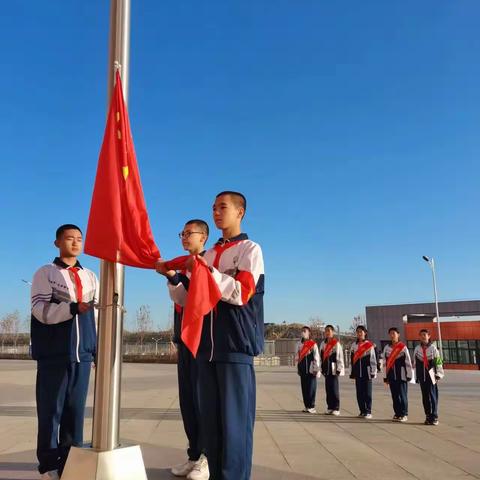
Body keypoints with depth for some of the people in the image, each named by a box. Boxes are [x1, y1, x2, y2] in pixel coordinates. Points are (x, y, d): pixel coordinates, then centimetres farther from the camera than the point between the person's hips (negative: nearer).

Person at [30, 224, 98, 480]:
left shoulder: (91, 277, 13)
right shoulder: (45, 273, 1)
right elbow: (40, 310, -11)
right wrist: (74, 308, -24)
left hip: (82, 353, 3)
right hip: (54, 354, -3)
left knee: (76, 408, 6)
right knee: (51, 409, 1)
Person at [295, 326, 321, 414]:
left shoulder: (313, 344, -8)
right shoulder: (299, 344, 10)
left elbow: (316, 357, -9)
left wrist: (316, 369, -11)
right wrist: (298, 368, 15)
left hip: (310, 370, -6)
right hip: (303, 370, 6)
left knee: (311, 388, -1)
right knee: (304, 388, 9)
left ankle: (311, 407, 6)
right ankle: (306, 406, 18)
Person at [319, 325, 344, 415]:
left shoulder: (336, 343, -6)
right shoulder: (323, 343, 13)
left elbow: (340, 357, -8)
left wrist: (339, 369, -11)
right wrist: (322, 368, 13)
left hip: (333, 369, -6)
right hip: (326, 369, 6)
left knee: (334, 389, -3)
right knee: (328, 389, 9)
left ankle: (336, 409, 3)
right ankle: (330, 407, 17)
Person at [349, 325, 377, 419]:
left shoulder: (370, 345, -3)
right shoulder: (354, 345, 11)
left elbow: (373, 359, -4)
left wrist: (373, 371, -7)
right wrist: (352, 372, 12)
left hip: (367, 372, -4)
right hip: (358, 373, 5)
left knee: (367, 393, 0)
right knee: (359, 393, 7)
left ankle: (368, 412, 6)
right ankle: (362, 411, 16)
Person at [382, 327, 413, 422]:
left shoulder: (403, 347, -5)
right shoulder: (387, 348, 7)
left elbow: (408, 362, -3)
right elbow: (385, 363, 11)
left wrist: (409, 375, -4)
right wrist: (386, 377, 10)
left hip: (401, 375, -4)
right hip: (391, 376, 4)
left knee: (402, 395, 1)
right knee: (394, 395, 9)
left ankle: (404, 414, 11)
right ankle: (397, 413, 20)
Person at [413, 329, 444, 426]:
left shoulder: (433, 348, 0)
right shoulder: (417, 349, 9)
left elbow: (438, 362, -1)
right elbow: (415, 363, 12)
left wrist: (438, 375, -5)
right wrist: (416, 377, 11)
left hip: (431, 376, -3)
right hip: (422, 376, 3)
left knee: (433, 396, -5)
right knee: (425, 397, 8)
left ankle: (434, 417, 1)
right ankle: (428, 416, 16)